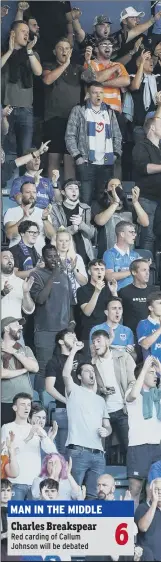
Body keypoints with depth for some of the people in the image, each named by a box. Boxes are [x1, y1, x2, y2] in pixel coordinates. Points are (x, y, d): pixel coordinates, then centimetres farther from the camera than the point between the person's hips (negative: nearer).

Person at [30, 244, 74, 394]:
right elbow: (40, 299, -18)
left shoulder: (64, 276, 13)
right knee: (44, 369, -6)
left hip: (64, 330, 6)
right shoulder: (37, 275, -5)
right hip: (46, 331, -5)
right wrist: (53, 276, -18)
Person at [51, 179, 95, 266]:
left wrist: (81, 224, -12)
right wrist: (73, 228, -14)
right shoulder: (55, 209, 5)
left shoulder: (85, 208, 13)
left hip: (85, 255, 2)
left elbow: (92, 233, 7)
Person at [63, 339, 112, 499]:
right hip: (78, 452, -5)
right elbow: (66, 374, -11)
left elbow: (107, 426, 25)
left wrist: (106, 431, 1)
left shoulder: (100, 400, 25)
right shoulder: (75, 392, 8)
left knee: (93, 495, 3)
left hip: (98, 454, 5)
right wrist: (74, 350, -8)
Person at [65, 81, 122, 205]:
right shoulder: (79, 110, 6)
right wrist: (77, 156, -8)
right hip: (86, 163, -4)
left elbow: (117, 136, 20)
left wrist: (116, 153, 5)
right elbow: (70, 136, 1)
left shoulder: (109, 112, 19)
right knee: (85, 200, -10)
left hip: (107, 163, 4)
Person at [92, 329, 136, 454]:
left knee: (129, 445, -3)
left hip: (122, 410, -2)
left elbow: (133, 381, -2)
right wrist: (100, 390, -9)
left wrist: (127, 402, -14)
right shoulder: (93, 362, 8)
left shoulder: (123, 357, 2)